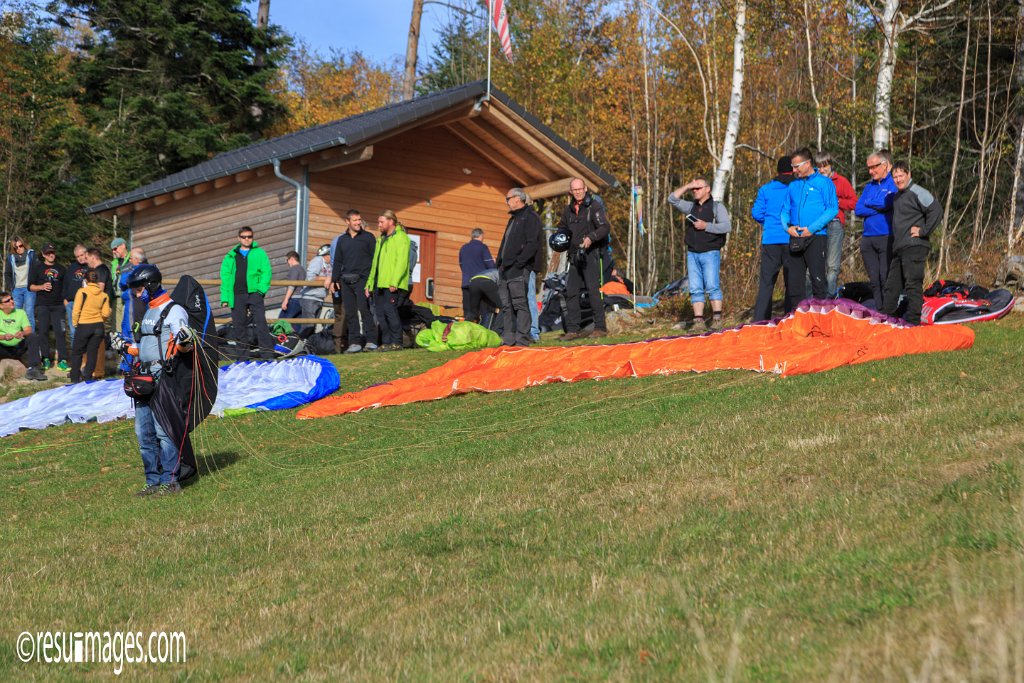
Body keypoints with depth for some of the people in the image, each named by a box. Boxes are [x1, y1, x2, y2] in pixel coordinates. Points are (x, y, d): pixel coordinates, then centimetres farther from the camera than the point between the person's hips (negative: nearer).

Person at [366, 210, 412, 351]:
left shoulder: (401, 237, -4)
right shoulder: (381, 239, 25)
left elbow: (401, 262, -15)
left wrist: (394, 282, -23)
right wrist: (369, 284, 21)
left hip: (393, 285, -9)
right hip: (379, 284, 9)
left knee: (390, 310, -14)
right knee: (381, 313, 5)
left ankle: (396, 342, -9)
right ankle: (386, 343, 10)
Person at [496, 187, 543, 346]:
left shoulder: (531, 217, -5)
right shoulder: (513, 219, 25)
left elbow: (532, 244, -15)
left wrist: (518, 262, -20)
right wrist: (499, 263, 16)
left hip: (518, 270, -9)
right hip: (505, 268, 9)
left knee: (520, 304, -10)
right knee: (506, 305, 8)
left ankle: (522, 338, -10)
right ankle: (509, 338, 11)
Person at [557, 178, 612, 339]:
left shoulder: (594, 206, -4)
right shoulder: (569, 209, 16)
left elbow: (605, 227, -14)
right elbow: (562, 227, 30)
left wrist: (591, 237, -30)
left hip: (591, 254, -7)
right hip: (575, 256, 7)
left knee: (593, 290, -11)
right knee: (571, 292, 4)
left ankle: (600, 327, -6)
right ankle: (572, 330, 9)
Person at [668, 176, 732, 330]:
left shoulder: (717, 206, 3)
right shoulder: (691, 207, 18)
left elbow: (727, 226, -9)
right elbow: (672, 199, 13)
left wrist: (706, 226, -13)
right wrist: (687, 186, 6)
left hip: (710, 253, -5)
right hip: (692, 254, 5)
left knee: (712, 286, -12)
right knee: (695, 289, 0)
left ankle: (717, 319, -12)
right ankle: (698, 320, 0)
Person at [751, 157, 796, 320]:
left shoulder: (766, 189, 6)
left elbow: (756, 213, 2)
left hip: (770, 241, 1)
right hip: (791, 240, -1)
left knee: (766, 282, 4)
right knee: (791, 282, 6)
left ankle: (759, 320, 0)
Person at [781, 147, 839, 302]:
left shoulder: (824, 182, 1)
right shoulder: (793, 185, 17)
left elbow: (832, 209, -7)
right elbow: (785, 210, 19)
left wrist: (812, 228, -14)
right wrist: (787, 226, -2)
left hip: (816, 237, -5)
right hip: (795, 238, 5)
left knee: (818, 280, -7)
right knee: (793, 280, 5)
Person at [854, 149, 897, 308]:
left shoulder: (895, 184, -2)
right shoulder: (869, 186, 18)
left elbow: (887, 203, -18)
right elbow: (858, 210, 7)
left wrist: (869, 203, 0)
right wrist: (878, 208, -7)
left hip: (887, 239, -7)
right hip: (868, 239, 7)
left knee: (886, 279, -9)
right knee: (873, 281, 7)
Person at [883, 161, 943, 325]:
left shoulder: (917, 192, -9)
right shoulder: (897, 195, 19)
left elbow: (936, 211, -17)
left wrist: (923, 230, -14)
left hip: (914, 247, -9)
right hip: (899, 248, 9)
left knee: (913, 285, -9)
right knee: (892, 285, 13)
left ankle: (913, 321, -7)